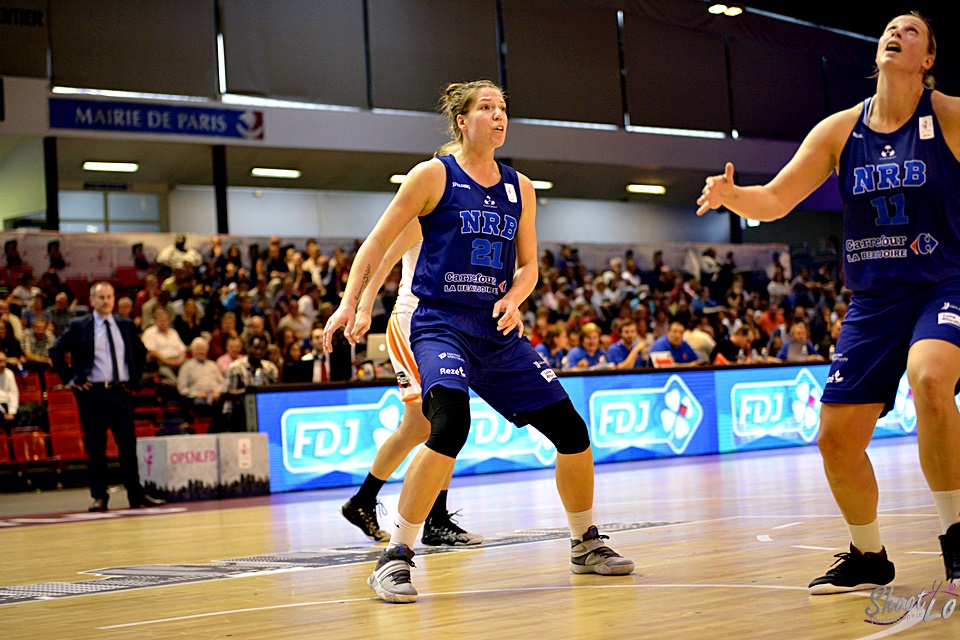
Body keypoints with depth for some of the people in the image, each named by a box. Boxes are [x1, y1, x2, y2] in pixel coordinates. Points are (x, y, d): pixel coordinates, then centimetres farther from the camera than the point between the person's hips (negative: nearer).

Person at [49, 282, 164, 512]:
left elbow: (141, 352, 23)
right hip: (92, 393, -3)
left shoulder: (126, 326, 11)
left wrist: (135, 379, 12)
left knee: (129, 445, 3)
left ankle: (136, 495, 9)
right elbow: (56, 351, 2)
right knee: (95, 447, 0)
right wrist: (70, 379, -4)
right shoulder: (78, 326, 2)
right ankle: (99, 497, 7)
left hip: (121, 392, 3)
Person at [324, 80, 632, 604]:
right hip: (441, 325, -6)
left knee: (570, 428, 2)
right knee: (451, 425, -31)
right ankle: (394, 559, -21)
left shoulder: (518, 188, 12)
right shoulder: (433, 176, -2)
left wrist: (513, 299, -4)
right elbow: (378, 242, 0)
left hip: (497, 331, 6)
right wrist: (349, 303, -9)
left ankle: (585, 545, 24)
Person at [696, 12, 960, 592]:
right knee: (837, 439, 0)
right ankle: (869, 557, 24)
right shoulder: (841, 130, 5)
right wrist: (731, 195, -16)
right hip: (873, 300, 5)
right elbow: (774, 201, 4)